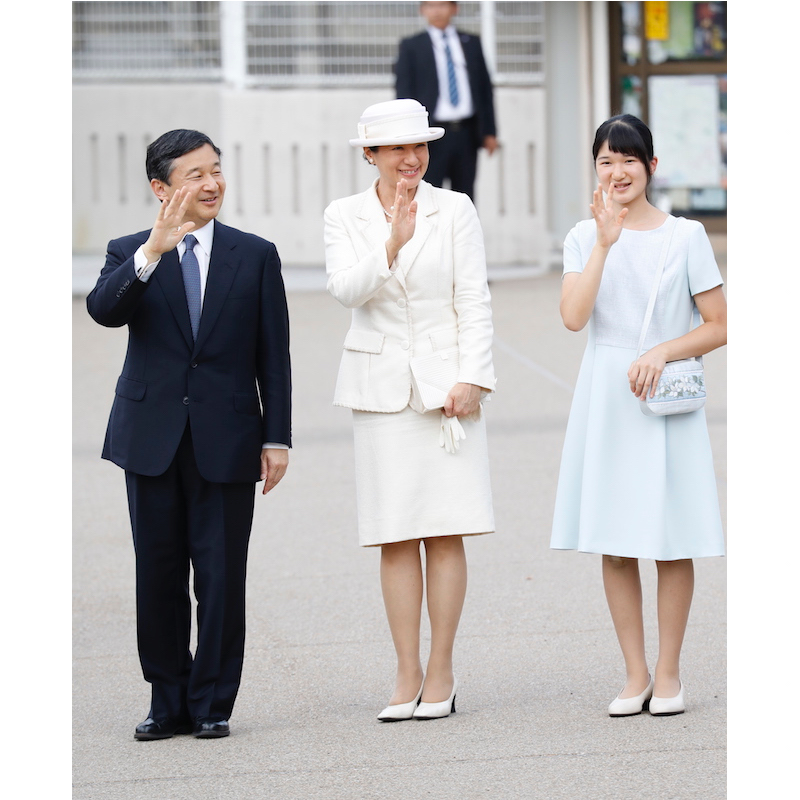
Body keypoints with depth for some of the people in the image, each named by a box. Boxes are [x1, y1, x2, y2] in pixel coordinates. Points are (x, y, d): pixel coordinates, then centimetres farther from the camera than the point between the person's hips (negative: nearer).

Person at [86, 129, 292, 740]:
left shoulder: (255, 256, 5)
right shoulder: (130, 253, 5)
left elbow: (273, 356, 5)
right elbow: (103, 310, -17)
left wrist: (277, 437, -1)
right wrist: (153, 251, -30)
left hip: (226, 440, -1)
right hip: (153, 438, 1)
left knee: (221, 576, 0)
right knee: (159, 576, 6)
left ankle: (213, 704, 10)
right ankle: (169, 701, 16)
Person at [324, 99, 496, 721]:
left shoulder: (455, 210, 1)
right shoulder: (344, 216, 5)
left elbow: (475, 300, -1)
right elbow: (345, 288, -10)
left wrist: (471, 378, -10)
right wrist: (392, 244, -24)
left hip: (445, 383, -1)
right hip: (381, 387, 1)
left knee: (445, 533, -3)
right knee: (395, 538, 2)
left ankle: (441, 673, 4)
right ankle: (408, 676, 7)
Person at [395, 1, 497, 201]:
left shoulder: (471, 43, 12)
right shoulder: (411, 47, 4)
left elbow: (485, 87, 13)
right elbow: (403, 92, 0)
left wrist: (489, 131, 6)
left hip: (467, 134, 3)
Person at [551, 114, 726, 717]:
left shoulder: (686, 236, -1)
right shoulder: (585, 237, 5)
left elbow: (719, 327, -1)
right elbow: (574, 316, -10)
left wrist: (661, 352, -14)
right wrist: (605, 242, -15)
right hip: (605, 398, 2)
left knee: (672, 540, 0)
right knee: (615, 544, 4)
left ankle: (669, 673, 10)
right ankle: (636, 674, 13)